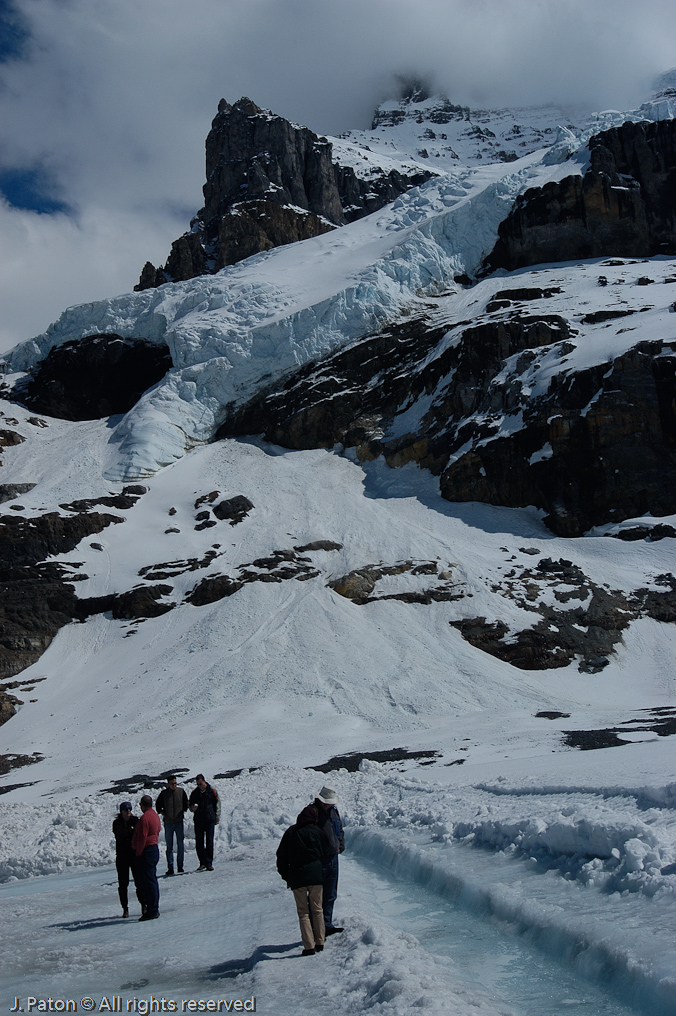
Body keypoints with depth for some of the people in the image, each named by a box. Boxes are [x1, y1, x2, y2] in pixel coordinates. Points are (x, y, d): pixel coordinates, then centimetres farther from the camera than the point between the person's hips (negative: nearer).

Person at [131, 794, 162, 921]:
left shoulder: (145, 817, -17)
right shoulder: (155, 815, 13)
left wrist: (138, 853, -13)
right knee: (152, 881, 15)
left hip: (146, 852, -10)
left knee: (148, 882, -6)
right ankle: (154, 909, 20)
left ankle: (152, 911, -4)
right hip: (154, 848, 10)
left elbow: (142, 838, -20)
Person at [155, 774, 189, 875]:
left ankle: (180, 866, 7)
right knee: (169, 846, 4)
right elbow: (158, 805, 12)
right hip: (168, 822, 0)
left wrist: (184, 811, 4)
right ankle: (170, 868, 8)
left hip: (179, 821, 0)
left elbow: (186, 802, 17)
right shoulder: (163, 793, -1)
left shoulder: (181, 791, 2)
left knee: (180, 844, -1)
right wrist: (161, 812, -1)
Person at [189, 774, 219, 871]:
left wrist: (216, 818, 5)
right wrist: (192, 808, -8)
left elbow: (217, 804, 9)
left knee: (209, 842, -5)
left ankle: (209, 863, -2)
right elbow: (190, 805, 17)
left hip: (210, 820, -2)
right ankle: (202, 862, 13)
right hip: (198, 821, 2)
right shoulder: (195, 793, 8)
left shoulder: (212, 791, 2)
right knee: (199, 843, 3)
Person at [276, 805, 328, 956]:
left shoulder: (290, 832, 5)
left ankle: (309, 946, -2)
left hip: (296, 876, 0)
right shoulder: (316, 831, 0)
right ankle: (320, 943, 14)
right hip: (315, 875, 0)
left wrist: (286, 876, 14)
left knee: (303, 912, 5)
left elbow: (281, 856, 7)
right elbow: (325, 852, 6)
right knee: (317, 910, 13)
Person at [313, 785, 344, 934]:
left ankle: (327, 925, 25)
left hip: (333, 859, 7)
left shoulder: (333, 811, 8)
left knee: (330, 896, 15)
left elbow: (340, 830, 22)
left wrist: (340, 846, 7)